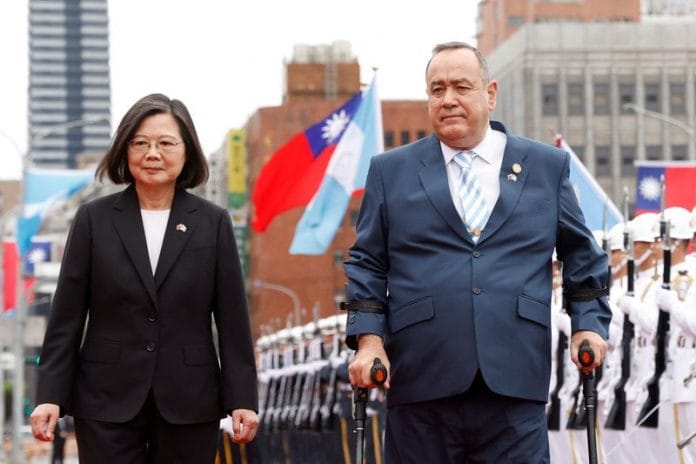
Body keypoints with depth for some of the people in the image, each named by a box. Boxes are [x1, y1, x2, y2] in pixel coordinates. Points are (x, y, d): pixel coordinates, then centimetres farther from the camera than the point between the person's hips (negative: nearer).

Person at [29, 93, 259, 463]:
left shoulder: (212, 223, 4)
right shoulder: (94, 220, 3)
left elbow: (232, 318, 3)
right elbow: (66, 316, 3)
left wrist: (241, 399, -2)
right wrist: (50, 396, -4)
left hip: (189, 404, 1)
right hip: (107, 404, 0)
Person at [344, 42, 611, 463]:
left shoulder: (547, 166, 12)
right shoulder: (391, 171, 11)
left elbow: (582, 255, 19)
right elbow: (366, 263, 10)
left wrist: (589, 324, 7)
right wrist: (369, 340, -2)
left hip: (515, 381, 0)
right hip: (421, 386, 0)